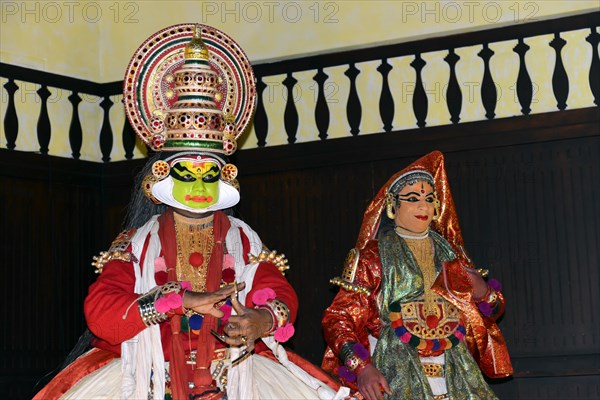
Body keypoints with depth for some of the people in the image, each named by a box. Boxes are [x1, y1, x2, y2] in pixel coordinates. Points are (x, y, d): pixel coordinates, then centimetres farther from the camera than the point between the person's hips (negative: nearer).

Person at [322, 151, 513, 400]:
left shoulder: (450, 254, 16)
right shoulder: (372, 256, 3)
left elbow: (491, 313, 23)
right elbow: (339, 318, -4)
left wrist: (484, 293, -1)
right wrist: (362, 368, -19)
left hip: (454, 373, 4)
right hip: (397, 374, -4)